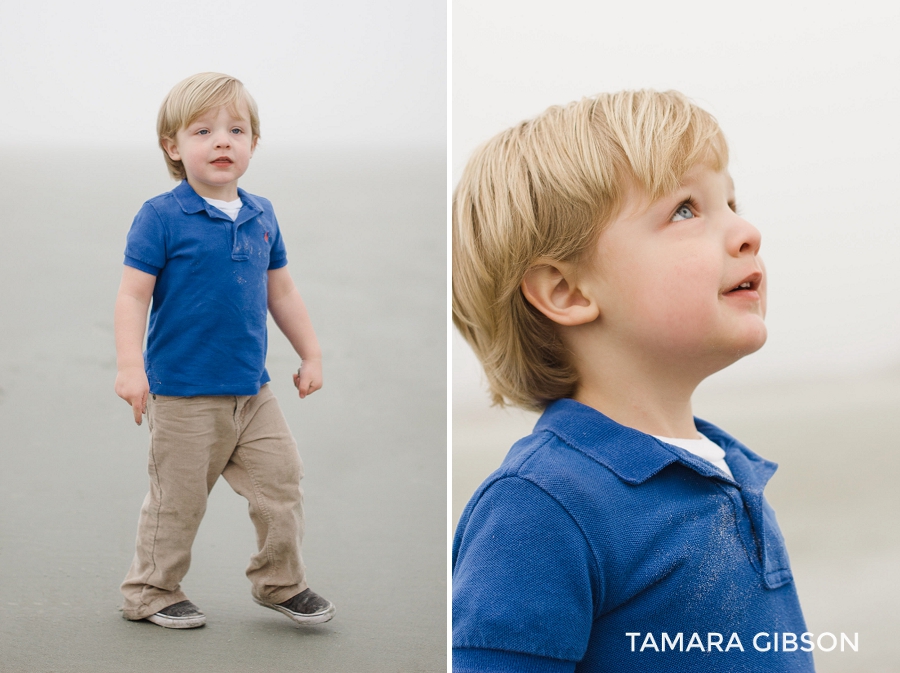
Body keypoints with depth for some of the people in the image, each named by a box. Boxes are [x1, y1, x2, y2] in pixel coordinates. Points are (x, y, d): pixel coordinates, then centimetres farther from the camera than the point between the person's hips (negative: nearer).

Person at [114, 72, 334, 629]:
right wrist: (130, 366, -22)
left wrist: (311, 354, 16)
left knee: (282, 479, 7)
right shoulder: (162, 218, -11)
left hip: (252, 390, 6)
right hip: (183, 394, -5)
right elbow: (133, 295, -13)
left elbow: (281, 292, 17)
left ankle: (281, 582, 26)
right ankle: (152, 592, 22)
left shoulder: (261, 216, 7)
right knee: (179, 499, 4)